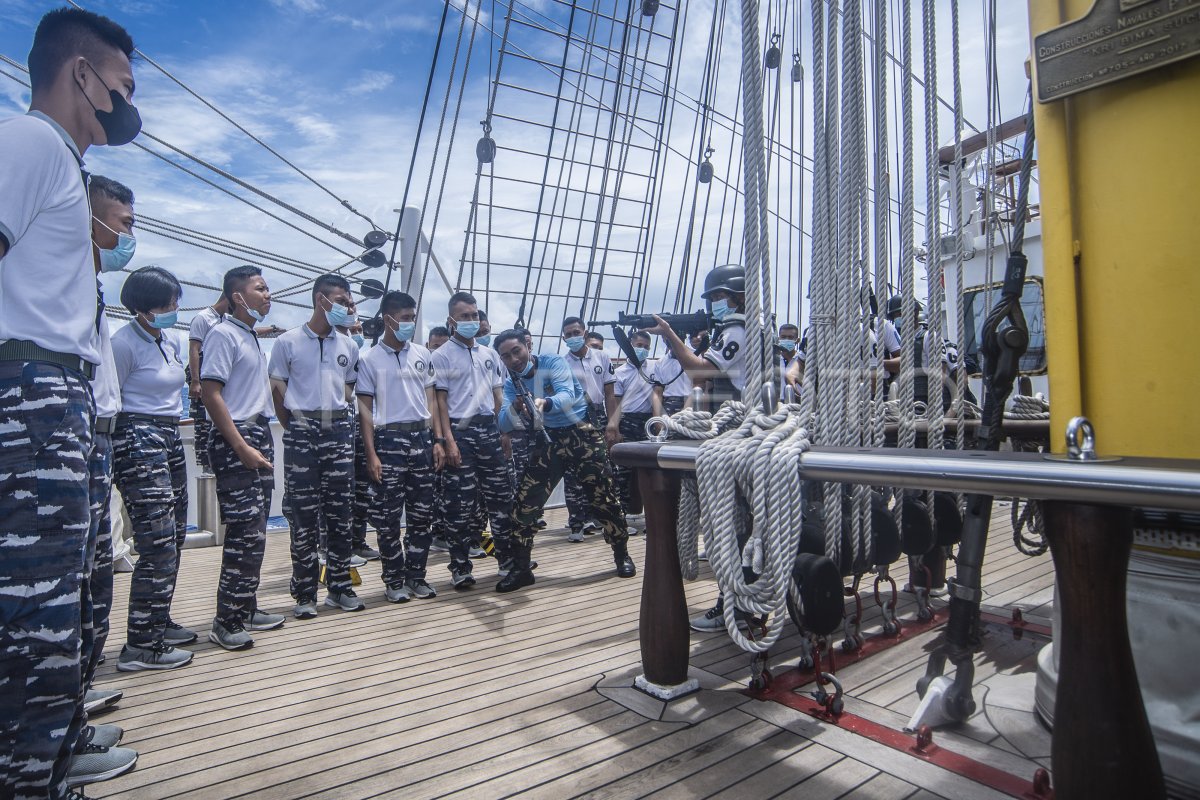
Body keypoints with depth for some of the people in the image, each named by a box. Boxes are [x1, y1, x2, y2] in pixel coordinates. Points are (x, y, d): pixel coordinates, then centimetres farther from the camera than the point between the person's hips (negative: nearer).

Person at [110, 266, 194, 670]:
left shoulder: (171, 343, 14)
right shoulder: (124, 343, -10)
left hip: (171, 439, 8)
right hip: (139, 442, -8)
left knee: (173, 541, 12)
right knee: (158, 546, -10)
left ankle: (159, 623, 25)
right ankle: (141, 645, -1)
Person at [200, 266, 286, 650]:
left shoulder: (253, 337, 18)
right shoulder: (223, 334, -9)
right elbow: (210, 393, -16)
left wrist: (262, 442, 17)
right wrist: (242, 448, -20)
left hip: (260, 436, 9)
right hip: (235, 440, -9)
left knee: (254, 532, 13)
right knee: (245, 532, -9)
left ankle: (246, 608, 24)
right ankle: (227, 621, 1)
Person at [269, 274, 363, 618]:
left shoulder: (349, 345, 10)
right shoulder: (288, 341, 0)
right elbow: (277, 389, 2)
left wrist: (338, 417, 8)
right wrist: (294, 428, 1)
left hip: (339, 432, 3)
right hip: (301, 434, -3)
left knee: (341, 512, 6)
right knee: (303, 515, 1)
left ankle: (339, 587, 17)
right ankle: (304, 594, 12)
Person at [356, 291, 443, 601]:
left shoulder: (422, 354, 10)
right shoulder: (370, 359, 0)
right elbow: (365, 409, -1)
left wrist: (438, 439, 4)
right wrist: (371, 454, -8)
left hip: (421, 438, 4)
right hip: (389, 439, -3)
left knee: (421, 512, 7)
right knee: (388, 515, 2)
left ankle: (416, 576, 19)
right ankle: (394, 580, 16)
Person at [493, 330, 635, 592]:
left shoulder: (552, 362, -14)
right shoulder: (511, 383, -1)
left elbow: (567, 396, -30)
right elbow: (503, 421, -13)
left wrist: (545, 403, -52)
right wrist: (514, 408, -36)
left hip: (581, 435, -4)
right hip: (546, 442, 4)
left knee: (603, 497, 0)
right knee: (524, 502, -4)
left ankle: (622, 555, 22)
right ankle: (521, 568, 10)